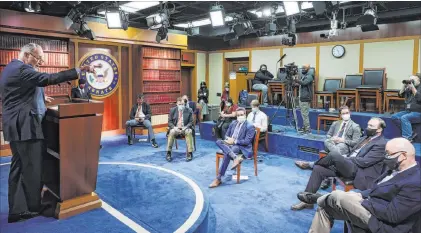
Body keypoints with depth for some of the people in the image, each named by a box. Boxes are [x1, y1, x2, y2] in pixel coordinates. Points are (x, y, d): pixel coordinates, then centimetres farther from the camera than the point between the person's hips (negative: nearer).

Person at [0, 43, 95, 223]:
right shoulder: (21, 69, -15)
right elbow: (48, 79, -27)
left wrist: (38, 97, 17)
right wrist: (79, 70, -28)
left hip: (16, 125, 11)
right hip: (24, 126, -11)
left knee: (19, 168, 12)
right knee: (33, 168, -1)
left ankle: (17, 210, 19)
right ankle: (34, 208, 11)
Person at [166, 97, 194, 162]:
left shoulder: (189, 110, 1)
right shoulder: (172, 110, 4)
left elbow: (191, 122, 0)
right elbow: (169, 122, 3)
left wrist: (185, 127, -19)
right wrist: (174, 127, -17)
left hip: (185, 128, -1)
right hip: (175, 128, 1)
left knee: (189, 132, -34)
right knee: (171, 132, -33)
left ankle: (190, 153, -29)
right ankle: (168, 153, -24)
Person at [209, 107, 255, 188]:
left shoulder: (250, 126, -5)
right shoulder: (233, 123, 15)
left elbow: (247, 141, -12)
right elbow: (227, 135, 19)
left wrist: (234, 141, -18)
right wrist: (228, 139, -6)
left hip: (241, 147, -6)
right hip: (230, 144, 6)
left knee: (227, 154, -35)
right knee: (218, 141, -26)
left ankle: (218, 178, -29)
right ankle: (236, 157, -41)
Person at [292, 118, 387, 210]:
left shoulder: (381, 144, -7)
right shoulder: (365, 138, 21)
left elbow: (364, 162, -16)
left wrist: (346, 158, -7)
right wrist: (345, 159, 2)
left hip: (357, 171, -9)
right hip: (348, 166, 9)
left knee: (333, 155, -30)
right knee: (318, 169, -9)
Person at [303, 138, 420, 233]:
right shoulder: (398, 169, 8)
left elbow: (391, 214, -26)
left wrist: (363, 201, -17)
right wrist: (362, 195, 2)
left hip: (379, 220, -9)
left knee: (338, 196, -13)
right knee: (325, 208, 2)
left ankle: (319, 199, 21)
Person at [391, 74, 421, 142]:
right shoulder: (409, 88, 13)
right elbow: (400, 95, 9)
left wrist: (413, 87, -20)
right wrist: (404, 86, -2)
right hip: (408, 111, 7)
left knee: (404, 118, -31)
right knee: (394, 117, -12)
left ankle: (407, 138, -34)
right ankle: (411, 134, -12)